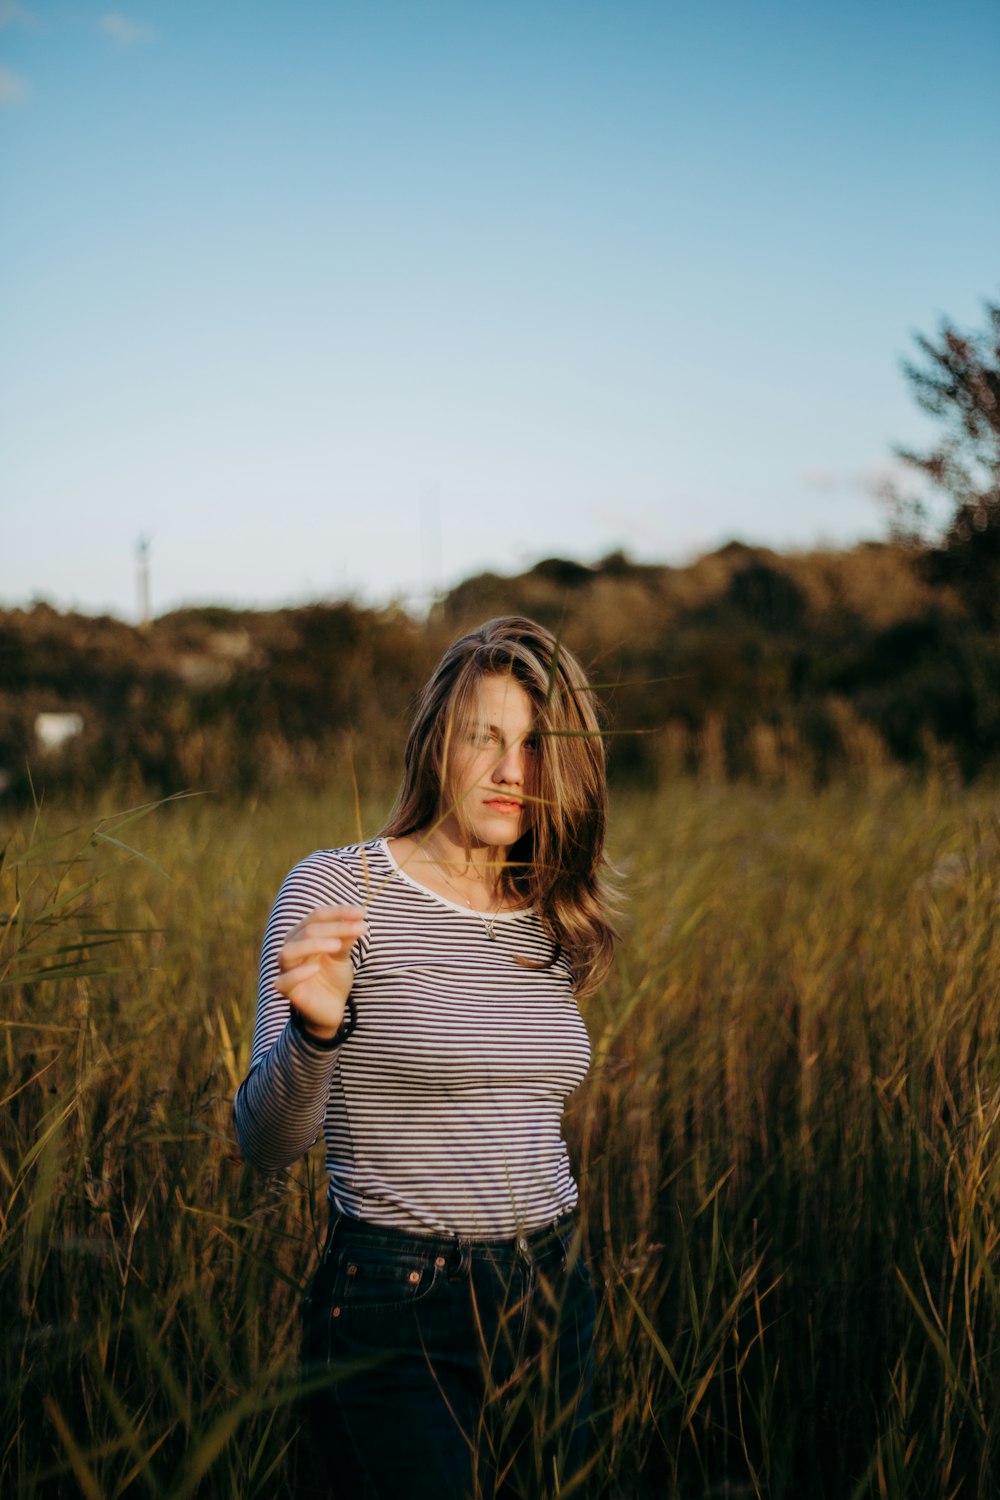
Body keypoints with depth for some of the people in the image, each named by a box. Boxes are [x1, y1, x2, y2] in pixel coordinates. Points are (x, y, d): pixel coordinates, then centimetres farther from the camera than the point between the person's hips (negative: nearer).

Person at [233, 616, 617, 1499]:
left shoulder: (555, 922, 6)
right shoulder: (336, 890, -10)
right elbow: (267, 1144, -14)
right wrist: (316, 1028, -32)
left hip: (553, 1303, 6)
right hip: (399, 1319, -5)